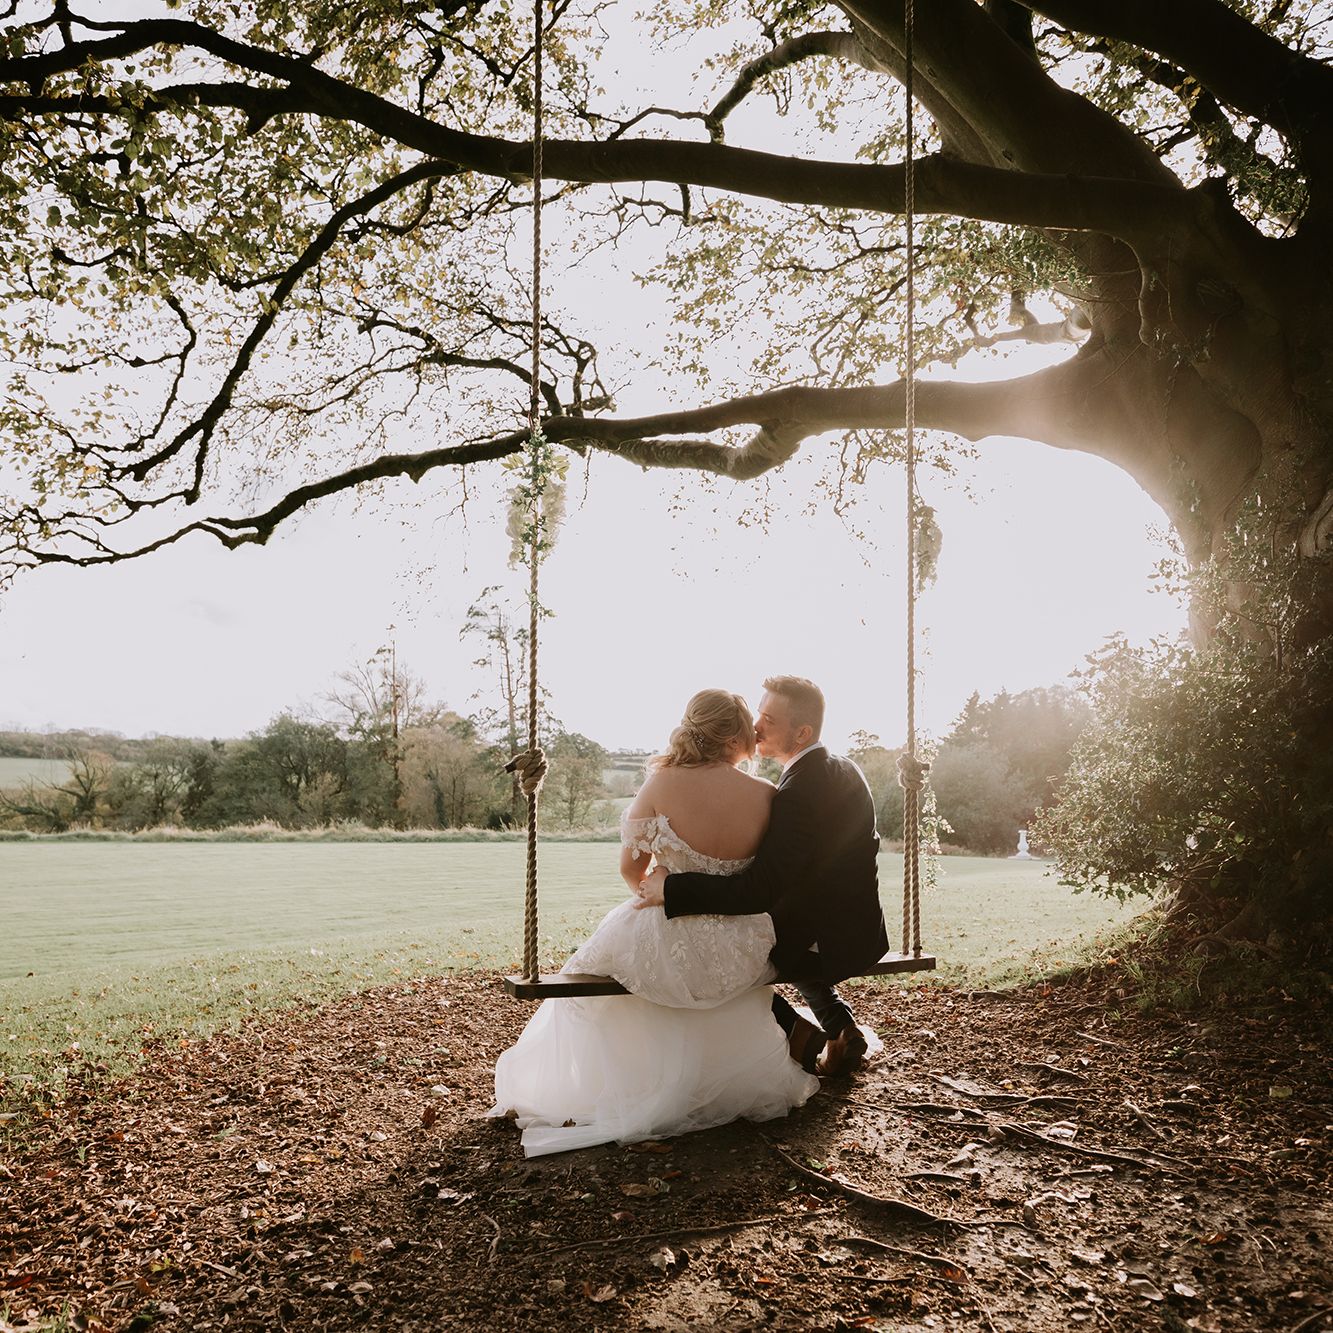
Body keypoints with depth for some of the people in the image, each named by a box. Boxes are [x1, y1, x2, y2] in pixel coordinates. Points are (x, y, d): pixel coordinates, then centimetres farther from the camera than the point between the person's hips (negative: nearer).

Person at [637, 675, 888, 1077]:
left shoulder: (798, 792, -27)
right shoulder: (847, 771, 3)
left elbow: (758, 891, -30)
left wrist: (672, 889, -25)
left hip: (823, 945, -9)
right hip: (863, 935, 9)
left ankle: (804, 1038, 7)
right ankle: (841, 1028, 22)